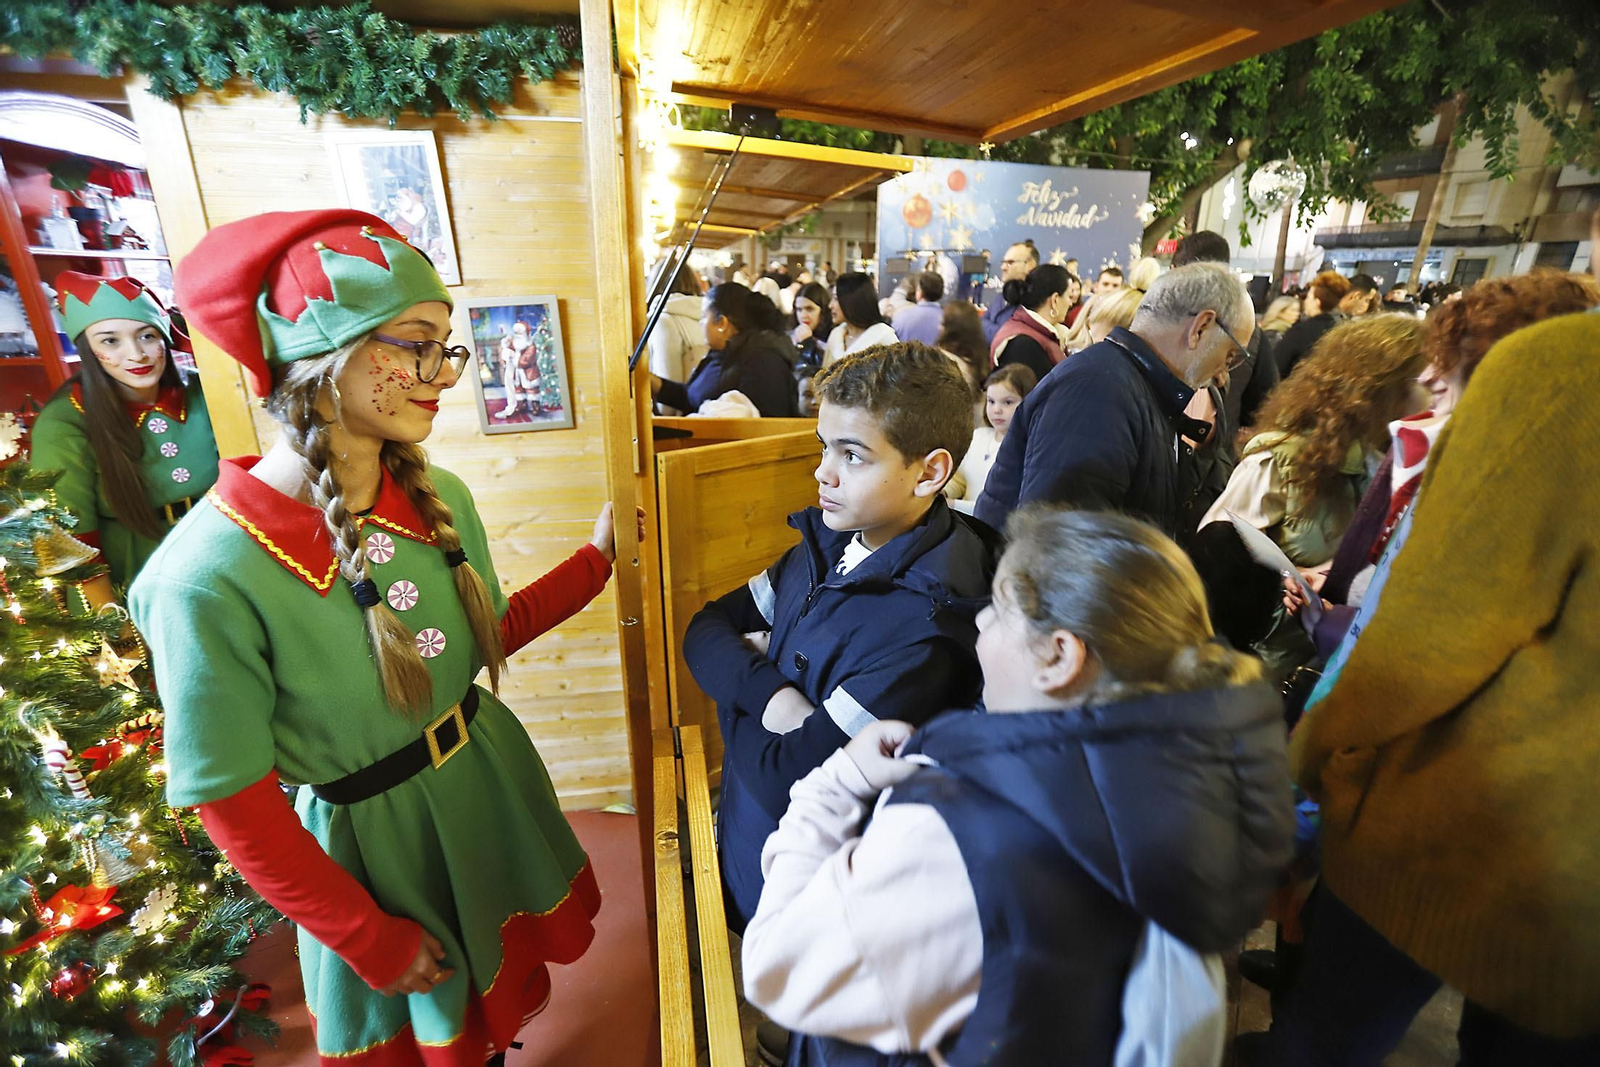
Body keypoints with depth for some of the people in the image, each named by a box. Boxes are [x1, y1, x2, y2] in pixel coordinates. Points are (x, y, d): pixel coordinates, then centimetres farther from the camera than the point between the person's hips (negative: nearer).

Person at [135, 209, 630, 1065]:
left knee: (502, 997, 30)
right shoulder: (211, 575, -28)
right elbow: (234, 802, -18)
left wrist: (595, 558, -1)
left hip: (493, 781, 5)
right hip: (373, 842, -5)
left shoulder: (439, 498, -11)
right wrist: (369, 938, -10)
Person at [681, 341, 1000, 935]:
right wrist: (767, 693, -22)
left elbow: (787, 781, -30)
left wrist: (733, 708, -11)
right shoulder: (831, 545, -7)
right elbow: (707, 628, -3)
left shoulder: (923, 630, -31)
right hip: (741, 828, 7)